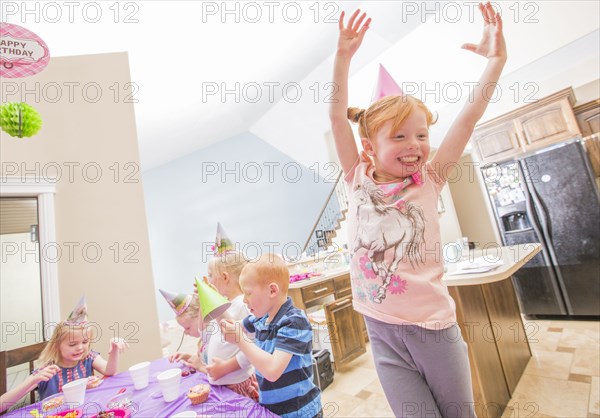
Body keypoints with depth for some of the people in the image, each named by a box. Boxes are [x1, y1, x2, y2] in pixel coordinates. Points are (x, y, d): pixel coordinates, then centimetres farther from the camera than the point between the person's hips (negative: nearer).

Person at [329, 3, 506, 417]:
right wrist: (343, 56, -12)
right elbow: (338, 117, -8)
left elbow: (467, 120, -8)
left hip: (434, 325, 1)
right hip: (382, 331, 0)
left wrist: (496, 60, -13)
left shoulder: (428, 182, -3)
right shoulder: (359, 181, -4)